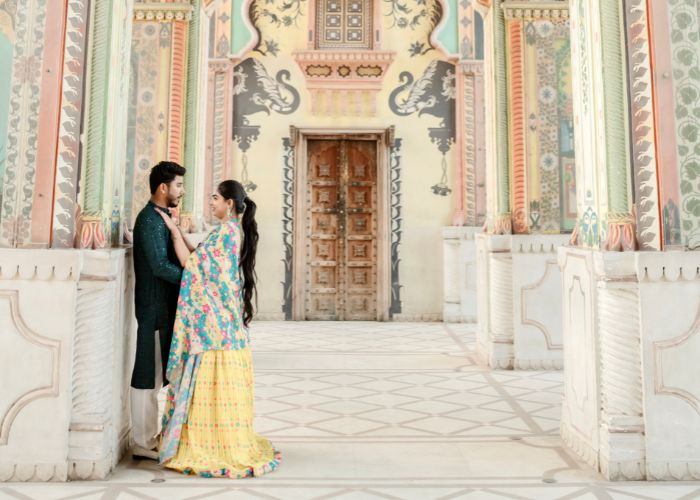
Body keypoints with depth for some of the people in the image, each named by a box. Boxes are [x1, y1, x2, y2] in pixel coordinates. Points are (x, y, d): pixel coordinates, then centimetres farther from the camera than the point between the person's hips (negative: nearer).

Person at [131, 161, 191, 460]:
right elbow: (160, 266, -21)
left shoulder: (161, 217, 15)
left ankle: (148, 436, 27)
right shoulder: (151, 219, -15)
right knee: (147, 376, -1)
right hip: (154, 307, -10)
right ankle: (143, 443, 9)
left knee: (155, 375, 16)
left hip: (163, 306, 10)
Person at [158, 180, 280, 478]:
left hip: (214, 320, -10)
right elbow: (206, 264, 15)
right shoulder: (236, 230, 14)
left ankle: (214, 447, 8)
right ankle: (228, 443, 23)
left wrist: (174, 230, -7)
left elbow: (191, 262, -15)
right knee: (221, 387, 14)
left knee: (213, 385, -2)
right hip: (223, 319, 10)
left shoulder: (226, 231, -14)